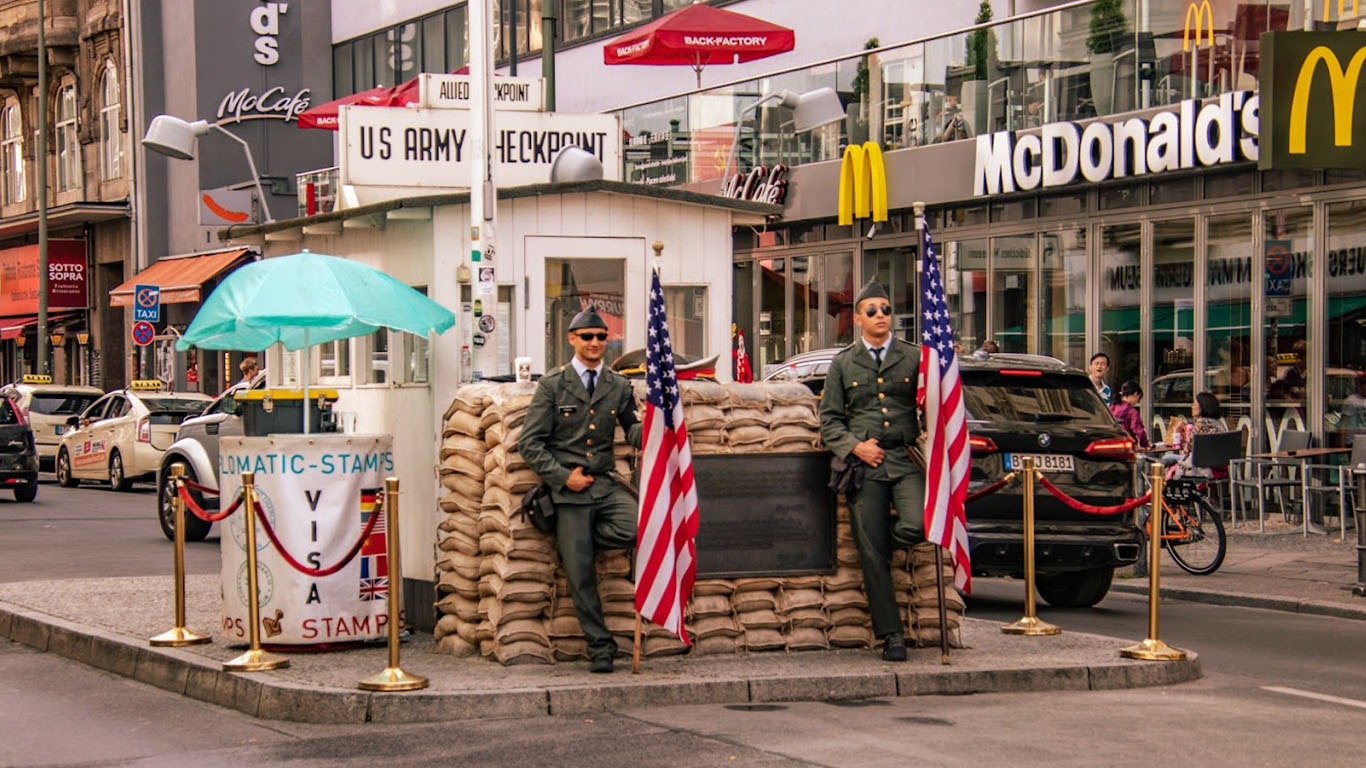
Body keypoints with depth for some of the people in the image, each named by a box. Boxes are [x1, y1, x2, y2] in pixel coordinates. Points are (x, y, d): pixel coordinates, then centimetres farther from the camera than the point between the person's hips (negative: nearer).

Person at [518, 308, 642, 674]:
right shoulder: (552, 384, 2)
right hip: (568, 490, -3)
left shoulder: (618, 385, 12)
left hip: (605, 484, 3)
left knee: (639, 526, -26)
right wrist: (563, 476, -11)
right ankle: (600, 647, 11)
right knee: (580, 573, -3)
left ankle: (572, 539, 1)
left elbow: (632, 430, 21)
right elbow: (530, 443, 0)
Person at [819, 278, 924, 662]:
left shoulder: (913, 358, 12)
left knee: (916, 527, -25)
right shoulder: (842, 364, 12)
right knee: (872, 556, -3)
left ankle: (883, 537, 11)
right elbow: (829, 420, 10)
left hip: (906, 460, 0)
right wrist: (855, 446, -6)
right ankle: (891, 635, 6)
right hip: (864, 465, 0)